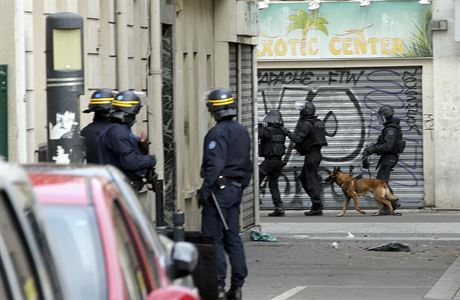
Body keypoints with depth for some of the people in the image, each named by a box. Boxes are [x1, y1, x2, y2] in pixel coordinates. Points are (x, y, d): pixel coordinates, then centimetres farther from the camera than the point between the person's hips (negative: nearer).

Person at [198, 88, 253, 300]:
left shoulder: (218, 133, -14)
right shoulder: (242, 132, 14)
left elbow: (215, 165, -22)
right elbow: (247, 165, 19)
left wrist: (205, 190, -19)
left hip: (219, 188, -8)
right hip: (236, 189, 8)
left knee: (214, 239, -5)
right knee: (233, 238, 11)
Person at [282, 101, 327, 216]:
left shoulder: (306, 124, -17)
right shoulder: (317, 122, 12)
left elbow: (297, 138, -25)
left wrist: (286, 132, -13)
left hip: (311, 155, -10)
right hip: (316, 154, 10)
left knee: (312, 181, -5)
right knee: (303, 178, 18)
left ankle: (317, 208, -4)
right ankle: (317, 203, 16)